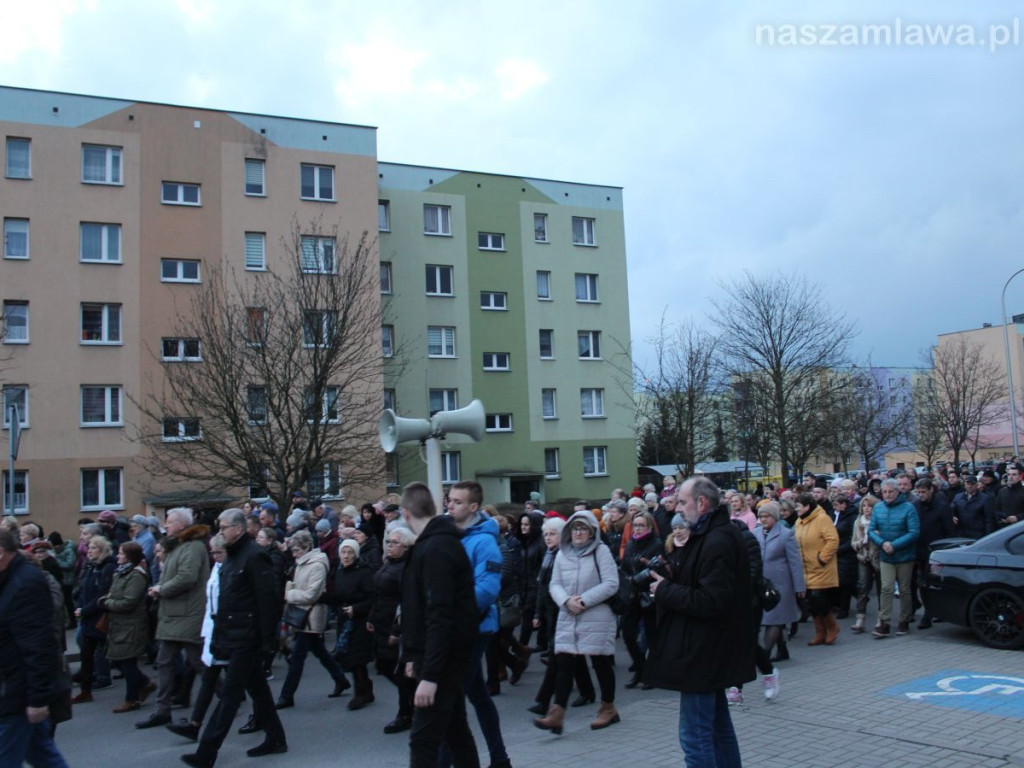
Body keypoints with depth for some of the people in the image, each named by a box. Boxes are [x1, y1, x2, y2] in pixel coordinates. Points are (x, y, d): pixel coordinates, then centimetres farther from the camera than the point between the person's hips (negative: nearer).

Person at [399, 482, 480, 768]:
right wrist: (415, 657, 20)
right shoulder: (440, 542, 11)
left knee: (423, 738, -8)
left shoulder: (435, 549, -19)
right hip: (446, 656, 10)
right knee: (456, 730, 18)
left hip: (444, 658, -10)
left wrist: (430, 675, -26)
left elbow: (440, 616, -25)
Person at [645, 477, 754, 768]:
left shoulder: (717, 542, -21)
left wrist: (665, 590, -17)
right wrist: (668, 577, 1)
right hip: (710, 653, 11)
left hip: (702, 655, -11)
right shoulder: (708, 535, 12)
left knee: (695, 735, -4)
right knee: (718, 727, 20)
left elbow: (711, 601, -27)